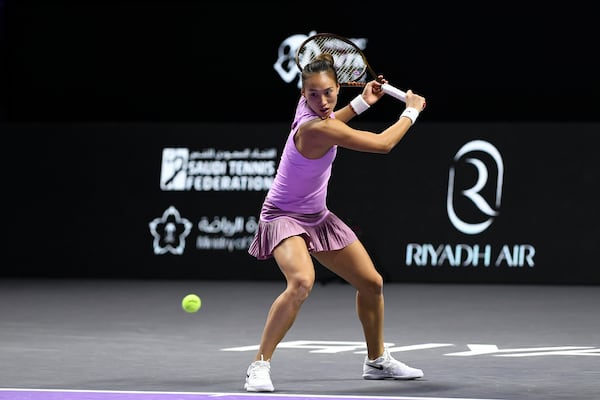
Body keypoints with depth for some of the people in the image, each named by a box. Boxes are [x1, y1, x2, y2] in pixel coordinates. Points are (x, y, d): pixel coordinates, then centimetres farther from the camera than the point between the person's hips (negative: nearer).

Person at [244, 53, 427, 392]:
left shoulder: (311, 110, -6)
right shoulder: (315, 129, -31)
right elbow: (383, 144, -25)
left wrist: (362, 102, 14)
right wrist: (412, 111, -11)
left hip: (317, 217, 9)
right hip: (285, 217, -9)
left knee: (372, 283, 14)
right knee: (302, 282, -37)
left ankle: (377, 360, 35)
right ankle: (260, 365, -26)